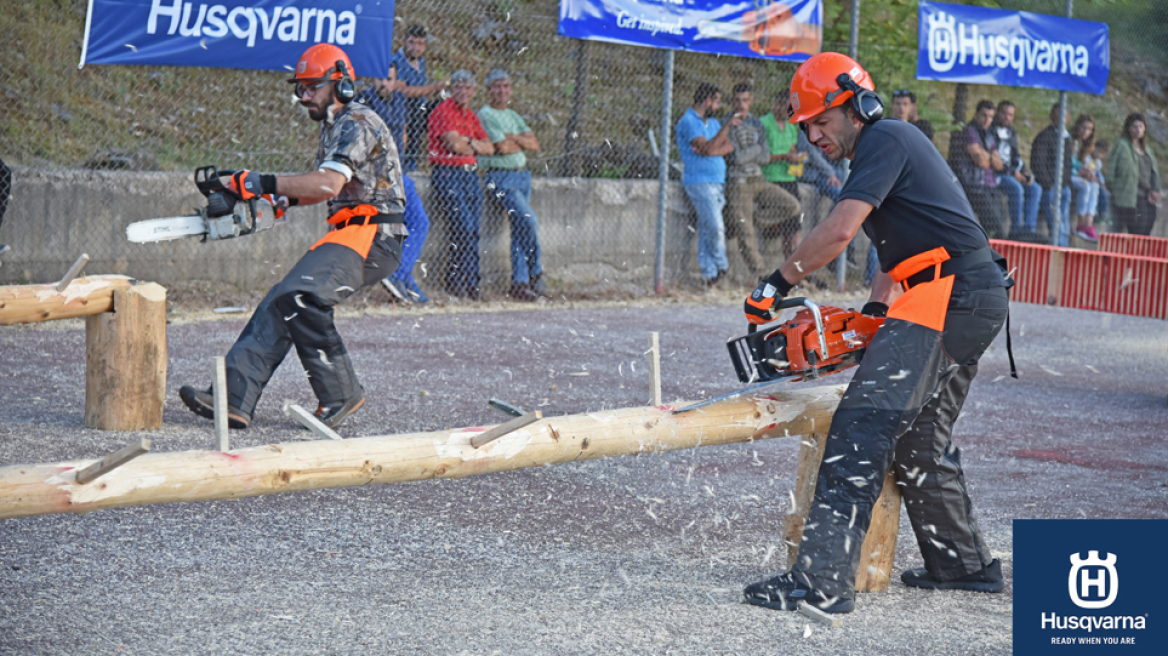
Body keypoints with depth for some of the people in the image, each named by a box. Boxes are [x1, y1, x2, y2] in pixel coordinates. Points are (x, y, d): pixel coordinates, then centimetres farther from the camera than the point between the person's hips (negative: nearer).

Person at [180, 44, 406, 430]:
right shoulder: (334, 127, 21)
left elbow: (328, 184, -25)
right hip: (348, 234, 10)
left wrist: (264, 185, -25)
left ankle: (340, 395, -13)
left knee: (301, 296, -26)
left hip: (371, 236, -10)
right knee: (281, 303, -1)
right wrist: (285, 199, 13)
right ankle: (233, 399, -6)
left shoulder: (357, 123, -11)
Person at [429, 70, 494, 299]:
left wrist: (468, 142, -3)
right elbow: (454, 144, -14)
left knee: (473, 230, 2)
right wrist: (474, 146, 5)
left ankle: (470, 283, 5)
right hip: (448, 174, -7)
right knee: (462, 226, -16)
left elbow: (489, 148, 15)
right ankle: (455, 281, -9)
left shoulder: (471, 116, 21)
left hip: (471, 174, 7)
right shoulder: (443, 110, -3)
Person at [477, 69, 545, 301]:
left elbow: (535, 145, 11)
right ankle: (536, 274, -3)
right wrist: (523, 143, 4)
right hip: (501, 177, -8)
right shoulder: (486, 115, -5)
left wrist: (514, 138, -5)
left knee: (520, 229, 3)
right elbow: (503, 147, -14)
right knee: (528, 219, -19)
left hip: (523, 175, 8)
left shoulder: (513, 116, 21)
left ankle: (519, 283, 3)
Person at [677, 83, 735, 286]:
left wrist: (712, 150, -9)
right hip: (699, 181, -8)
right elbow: (708, 148, -18)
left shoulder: (712, 122, 20)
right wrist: (727, 126, -18)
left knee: (707, 228, 6)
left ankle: (709, 272, 6)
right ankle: (721, 265, 6)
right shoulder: (688, 121, -8)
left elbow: (729, 146, 10)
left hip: (717, 181, 8)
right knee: (715, 227, -12)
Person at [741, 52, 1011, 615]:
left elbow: (839, 231, -18)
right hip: (976, 303, 11)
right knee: (921, 438, 21)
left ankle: (822, 581, -24)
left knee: (863, 426, -17)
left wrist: (777, 284, -9)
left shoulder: (885, 140, -7)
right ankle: (965, 564, 33)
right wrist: (872, 313, 17)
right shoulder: (891, 149, 25)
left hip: (950, 294, -11)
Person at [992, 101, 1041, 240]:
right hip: (994, 173, -9)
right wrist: (1012, 173, -18)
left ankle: (1029, 228, -15)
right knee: (1016, 188, -31)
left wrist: (1024, 172, 3)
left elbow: (1016, 157, 23)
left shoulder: (1011, 133, 17)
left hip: (1010, 173, 9)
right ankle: (1016, 230, -25)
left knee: (1035, 189, -8)